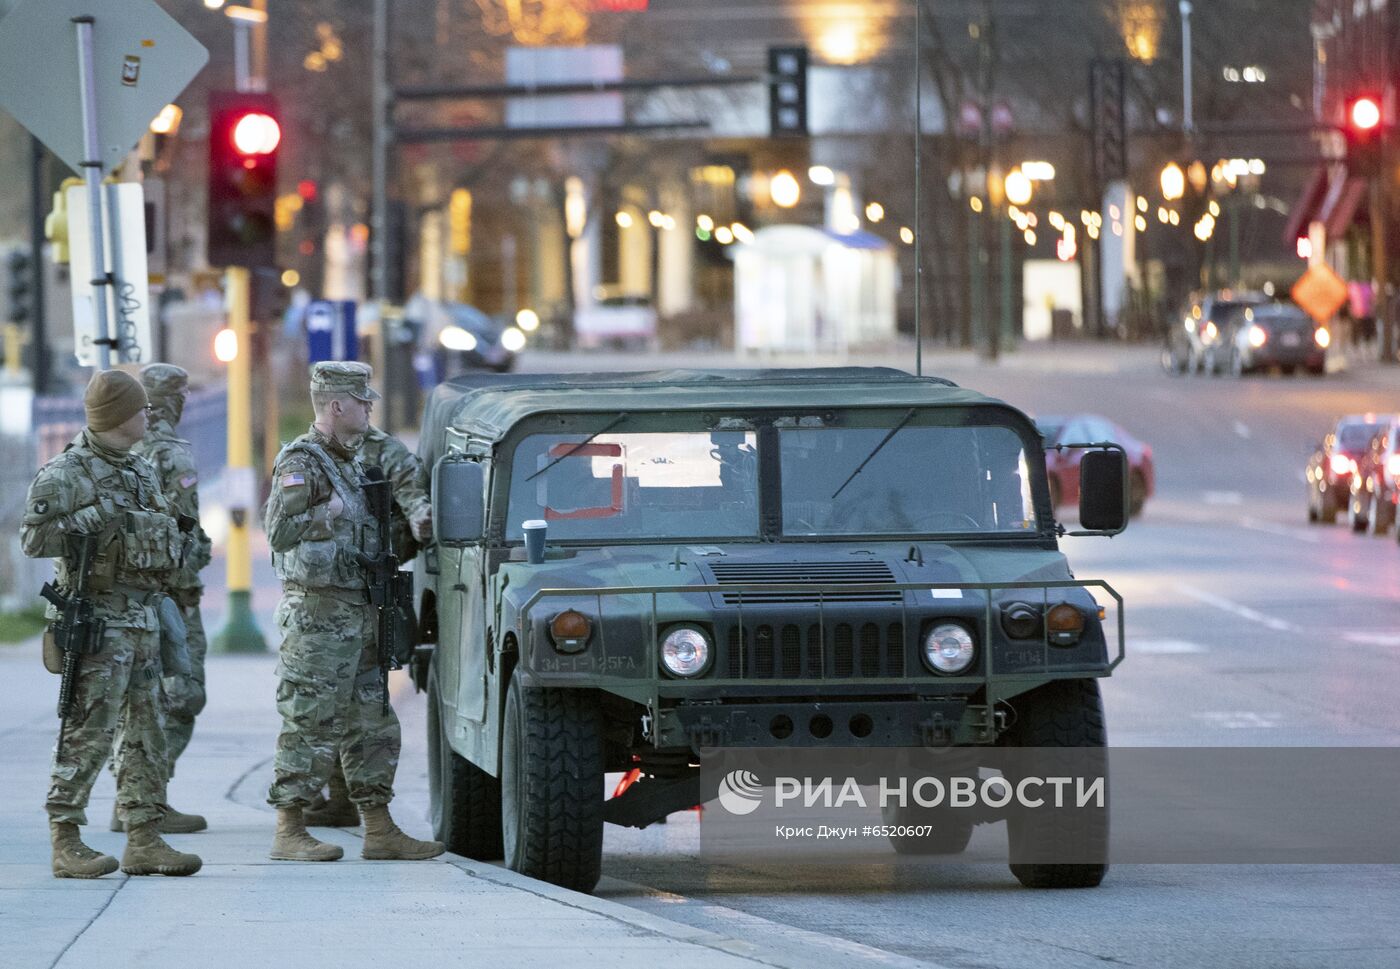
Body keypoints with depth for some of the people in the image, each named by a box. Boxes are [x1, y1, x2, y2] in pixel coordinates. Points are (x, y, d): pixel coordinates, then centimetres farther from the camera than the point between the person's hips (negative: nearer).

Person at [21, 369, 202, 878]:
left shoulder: (141, 471, 17)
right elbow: (33, 538, -16)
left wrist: (175, 540, 10)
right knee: (90, 732, -9)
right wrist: (95, 518, -19)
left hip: (145, 616, 8)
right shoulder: (65, 474, -9)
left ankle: (144, 839, 14)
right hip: (99, 619, -8)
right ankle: (66, 842, -5)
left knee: (146, 731, 9)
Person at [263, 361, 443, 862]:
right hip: (317, 614, -9)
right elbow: (279, 530, -22)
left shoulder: (351, 463, 17)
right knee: (309, 723, -7)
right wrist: (330, 513, -19)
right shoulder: (301, 463, -12)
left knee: (372, 725, 10)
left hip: (357, 613, 9)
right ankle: (289, 831, -3)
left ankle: (379, 830, 15)